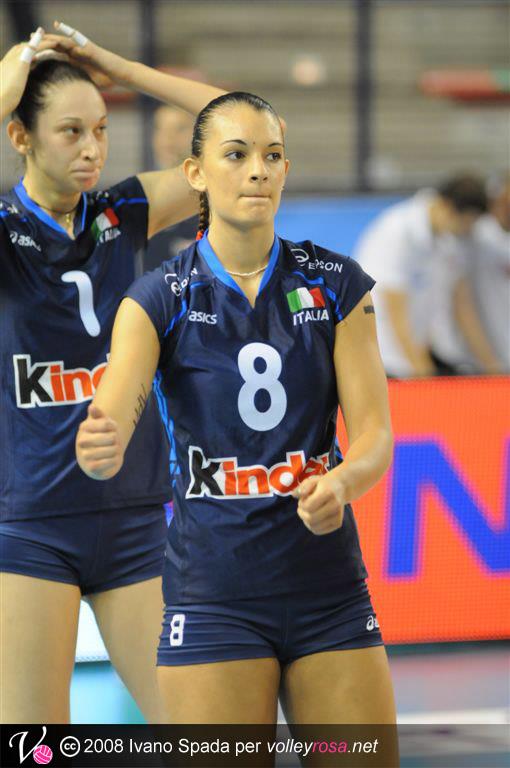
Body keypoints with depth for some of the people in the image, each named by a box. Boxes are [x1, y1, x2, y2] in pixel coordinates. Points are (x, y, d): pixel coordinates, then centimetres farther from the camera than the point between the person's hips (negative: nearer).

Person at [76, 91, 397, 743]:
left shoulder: (336, 284, 2)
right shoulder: (161, 298, -4)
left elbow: (373, 433, 0)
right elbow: (110, 417, -17)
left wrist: (340, 482, -23)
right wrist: (100, 449, -42)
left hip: (330, 590, 2)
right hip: (213, 591, -2)